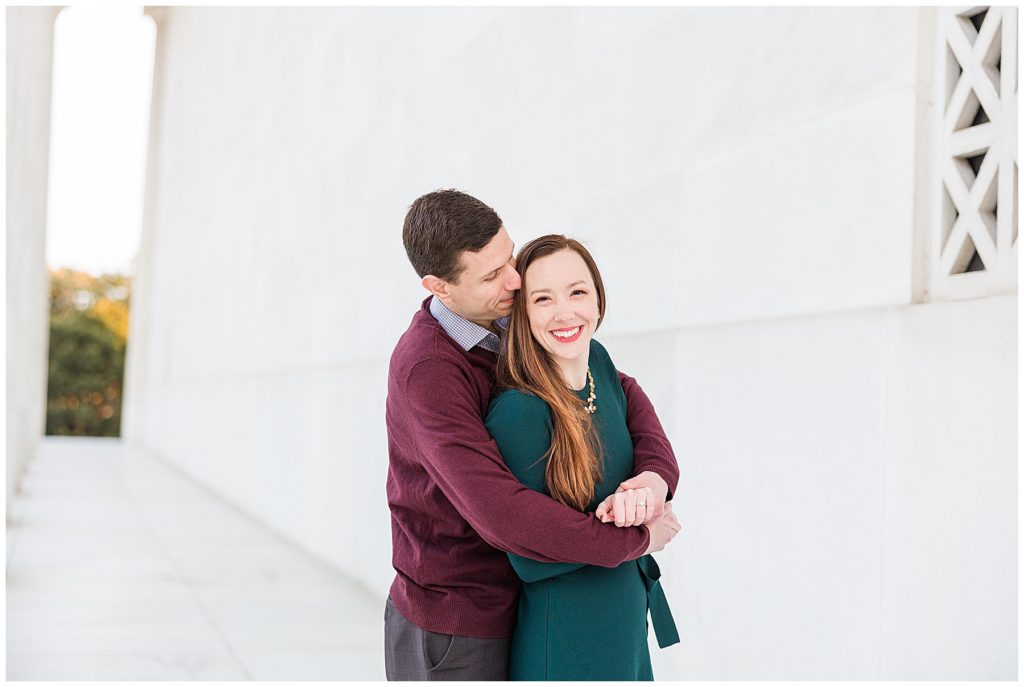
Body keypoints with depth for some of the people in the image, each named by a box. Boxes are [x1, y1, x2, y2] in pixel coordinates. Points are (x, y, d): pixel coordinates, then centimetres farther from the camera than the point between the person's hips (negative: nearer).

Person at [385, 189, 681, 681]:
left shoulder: (514, 331, 1)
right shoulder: (425, 369, -26)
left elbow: (623, 392, 3)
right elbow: (502, 515, -33)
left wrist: (656, 474, -18)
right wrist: (636, 538, -22)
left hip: (504, 612, 8)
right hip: (448, 633, -7)